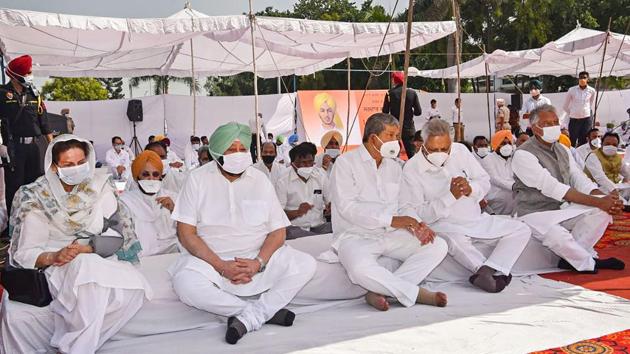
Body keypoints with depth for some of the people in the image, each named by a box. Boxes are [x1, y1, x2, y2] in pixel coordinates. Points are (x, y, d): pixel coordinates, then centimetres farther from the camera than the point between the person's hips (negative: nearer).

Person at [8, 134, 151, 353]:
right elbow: (25, 253, -4)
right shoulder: (37, 198, -2)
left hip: (101, 260, 3)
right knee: (86, 267, -39)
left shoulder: (100, 187, 3)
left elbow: (115, 236, -3)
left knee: (135, 286, -30)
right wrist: (53, 257, -24)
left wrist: (89, 248, -22)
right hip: (60, 268, -3)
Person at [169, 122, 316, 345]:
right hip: (210, 259, -2)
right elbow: (186, 233, -6)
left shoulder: (260, 180, 6)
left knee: (306, 264, -20)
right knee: (185, 282, -34)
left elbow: (278, 231, 4)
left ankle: (249, 317, -26)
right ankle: (265, 312, -25)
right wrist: (221, 266, -17)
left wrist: (258, 263, -15)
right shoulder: (197, 179, 0)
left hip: (257, 258, 2)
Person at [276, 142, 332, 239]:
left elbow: (330, 202, 14)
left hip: (319, 225, 2)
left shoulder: (321, 175, 9)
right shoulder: (283, 182, -3)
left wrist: (330, 207, -10)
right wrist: (297, 212, -23)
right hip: (294, 227, -2)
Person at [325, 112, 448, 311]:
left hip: (389, 235, 7)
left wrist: (417, 226, -10)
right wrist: (390, 220, -20)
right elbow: (347, 207, -15)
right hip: (355, 236, -6)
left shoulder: (394, 168, 18)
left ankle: (381, 291, -22)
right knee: (361, 269, -38)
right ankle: (416, 293, -20)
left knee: (438, 246, -12)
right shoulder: (346, 163, -3)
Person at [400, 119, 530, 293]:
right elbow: (416, 213, -17)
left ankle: (485, 271, -26)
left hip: (477, 220, 6)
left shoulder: (460, 150, 3)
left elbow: (485, 181, 9)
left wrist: (471, 189, -15)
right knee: (455, 238, -40)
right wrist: (451, 196, -23)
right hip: (443, 224, -6)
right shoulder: (412, 169, -11)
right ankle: (496, 272, -24)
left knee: (522, 230, -7)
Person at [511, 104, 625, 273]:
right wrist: (598, 202, -26)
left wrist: (605, 199, -17)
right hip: (535, 213, -7)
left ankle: (571, 257, -12)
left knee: (602, 210, -13)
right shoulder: (523, 155, -14)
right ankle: (591, 263, -7)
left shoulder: (562, 150, 13)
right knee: (557, 235, -36)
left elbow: (580, 180, 5)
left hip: (562, 209, 7)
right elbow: (553, 188, -23)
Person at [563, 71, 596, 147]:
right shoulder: (572, 90, -3)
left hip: (587, 119, 1)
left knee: (584, 141, 2)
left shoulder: (591, 91, 1)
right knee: (572, 141, 1)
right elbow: (565, 106, 8)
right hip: (574, 119, -1)